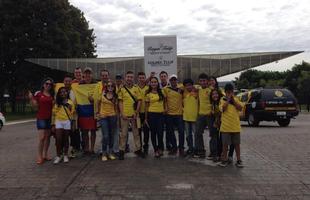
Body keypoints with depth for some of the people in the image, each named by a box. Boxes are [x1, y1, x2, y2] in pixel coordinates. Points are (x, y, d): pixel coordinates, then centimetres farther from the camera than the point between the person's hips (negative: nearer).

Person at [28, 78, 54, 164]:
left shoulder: (52, 95, 9)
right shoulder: (38, 94, -1)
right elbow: (35, 105, -3)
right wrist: (31, 98, -15)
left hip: (50, 118, 4)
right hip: (41, 118, -4)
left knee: (48, 137, 8)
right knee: (42, 137, -9)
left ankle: (45, 154, 17)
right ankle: (40, 156, -3)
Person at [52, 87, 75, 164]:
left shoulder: (70, 102, 8)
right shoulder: (57, 103, 10)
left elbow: (72, 113, 9)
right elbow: (54, 113, 7)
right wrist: (53, 124, 3)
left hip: (67, 122, 0)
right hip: (58, 121, 1)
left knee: (66, 139, 6)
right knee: (58, 139, -6)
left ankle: (65, 155, 17)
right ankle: (58, 156, 5)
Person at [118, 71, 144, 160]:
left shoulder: (136, 88, 4)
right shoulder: (122, 89, 2)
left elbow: (139, 101, 3)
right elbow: (120, 102, 0)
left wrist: (136, 112, -7)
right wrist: (122, 113, -9)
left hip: (134, 114, 1)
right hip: (125, 115, -1)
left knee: (136, 133, 11)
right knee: (124, 133, 6)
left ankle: (138, 149, 22)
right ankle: (122, 150, 15)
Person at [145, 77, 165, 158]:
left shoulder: (161, 92, 6)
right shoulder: (148, 94, 2)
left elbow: (164, 101, 18)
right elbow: (146, 106, 4)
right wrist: (146, 118, 3)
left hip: (160, 114, 1)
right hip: (151, 114, -1)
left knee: (160, 133, -4)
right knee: (153, 133, 5)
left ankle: (160, 149, 18)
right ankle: (156, 150, 16)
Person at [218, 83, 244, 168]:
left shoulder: (236, 99, 7)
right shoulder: (223, 99, 0)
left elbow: (240, 108, -6)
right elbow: (223, 109, -16)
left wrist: (233, 100, -11)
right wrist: (228, 100, -15)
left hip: (235, 126, 2)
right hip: (225, 126, -2)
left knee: (236, 144, 10)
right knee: (225, 144, 5)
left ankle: (238, 160, 18)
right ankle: (224, 160, 17)